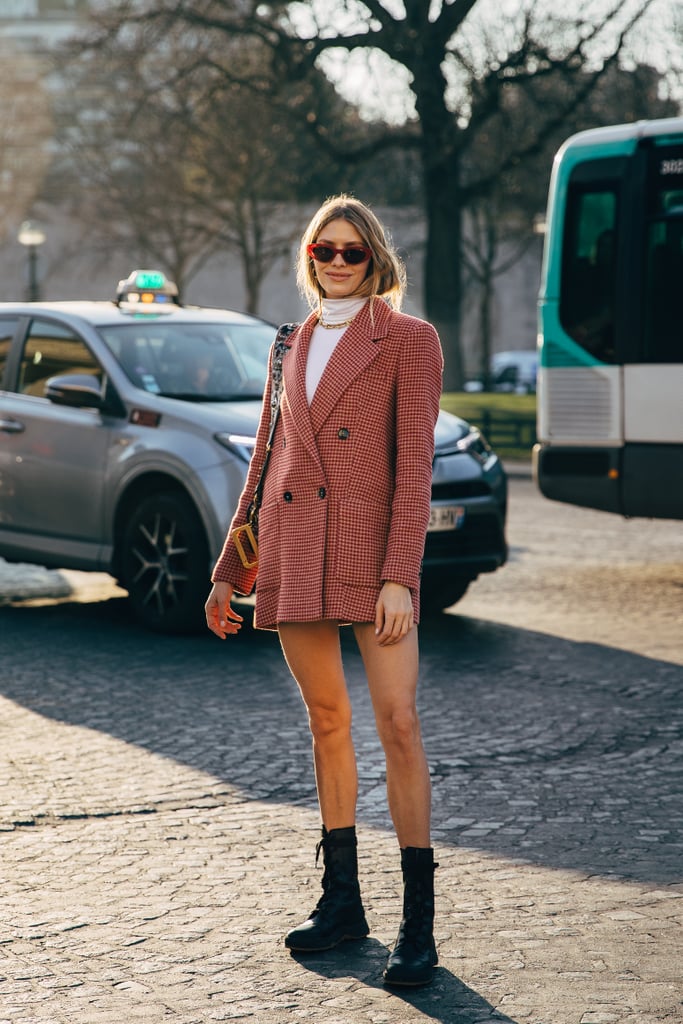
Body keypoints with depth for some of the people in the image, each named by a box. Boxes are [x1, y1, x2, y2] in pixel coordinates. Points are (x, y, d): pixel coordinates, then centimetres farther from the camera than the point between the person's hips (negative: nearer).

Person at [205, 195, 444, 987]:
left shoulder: (407, 340, 0)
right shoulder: (294, 344, 16)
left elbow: (414, 465, -7)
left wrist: (399, 576, -15)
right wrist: (229, 570, 18)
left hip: (369, 550, -5)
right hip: (293, 553, 5)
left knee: (396, 722, -10)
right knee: (326, 722, 11)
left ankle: (418, 922, -6)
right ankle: (342, 898, 21)